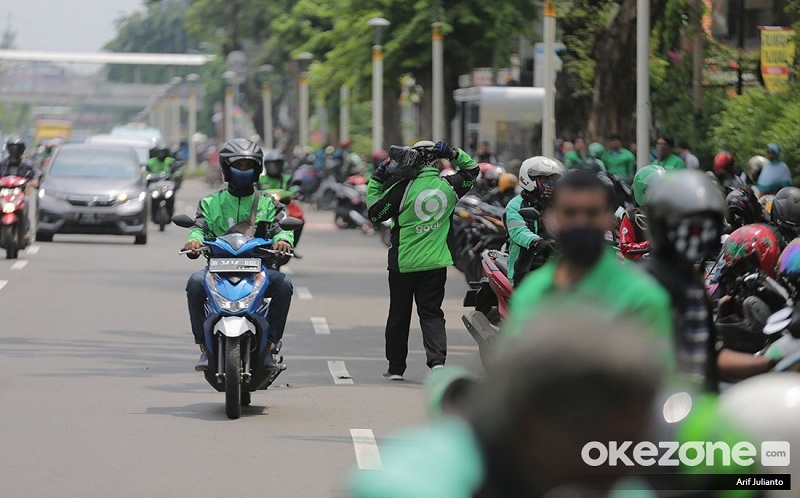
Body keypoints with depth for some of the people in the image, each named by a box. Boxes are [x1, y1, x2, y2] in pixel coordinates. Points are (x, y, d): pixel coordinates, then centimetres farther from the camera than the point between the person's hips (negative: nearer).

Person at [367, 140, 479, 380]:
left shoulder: (402, 188, -13)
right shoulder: (449, 186, -1)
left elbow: (375, 214, -4)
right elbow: (471, 170, 18)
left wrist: (376, 181, 3)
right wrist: (454, 154, 5)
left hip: (403, 263, -2)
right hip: (435, 262, 2)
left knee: (399, 315, 11)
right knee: (431, 313, 6)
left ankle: (396, 367, 19)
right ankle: (438, 359, -16)